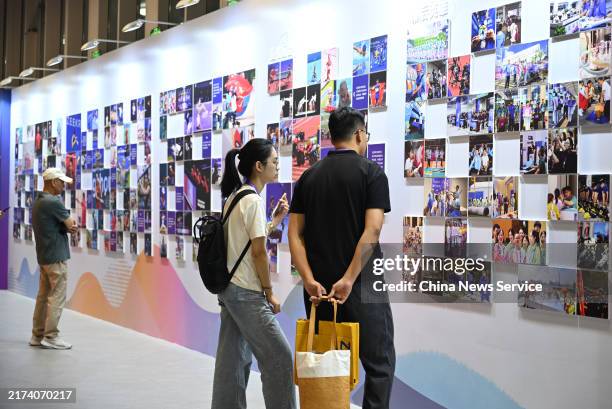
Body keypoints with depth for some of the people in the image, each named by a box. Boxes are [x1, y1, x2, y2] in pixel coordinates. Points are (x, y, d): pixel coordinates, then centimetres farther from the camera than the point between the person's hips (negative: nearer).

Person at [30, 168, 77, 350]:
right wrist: (72, 224, 8)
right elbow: (71, 225, -12)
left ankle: (37, 335, 16)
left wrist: (70, 226, -5)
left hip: (44, 256, 10)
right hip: (56, 256, -10)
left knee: (43, 295, 12)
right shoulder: (53, 202, -17)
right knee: (57, 297, -5)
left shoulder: (38, 202, 14)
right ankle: (51, 336, -3)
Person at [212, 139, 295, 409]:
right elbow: (259, 253, -16)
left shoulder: (235, 196, 13)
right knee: (278, 358, -2)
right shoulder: (253, 200, -15)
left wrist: (276, 220, 11)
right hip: (247, 294, -9)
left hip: (229, 288, 9)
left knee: (234, 360, 11)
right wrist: (269, 293, -9)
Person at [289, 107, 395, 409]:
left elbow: (295, 234, 0)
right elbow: (372, 230, -17)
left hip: (318, 287, 5)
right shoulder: (372, 173, -5)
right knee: (379, 361, 3)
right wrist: (349, 279, -19)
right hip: (361, 285, -5)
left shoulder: (309, 176, 9)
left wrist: (309, 280, -7)